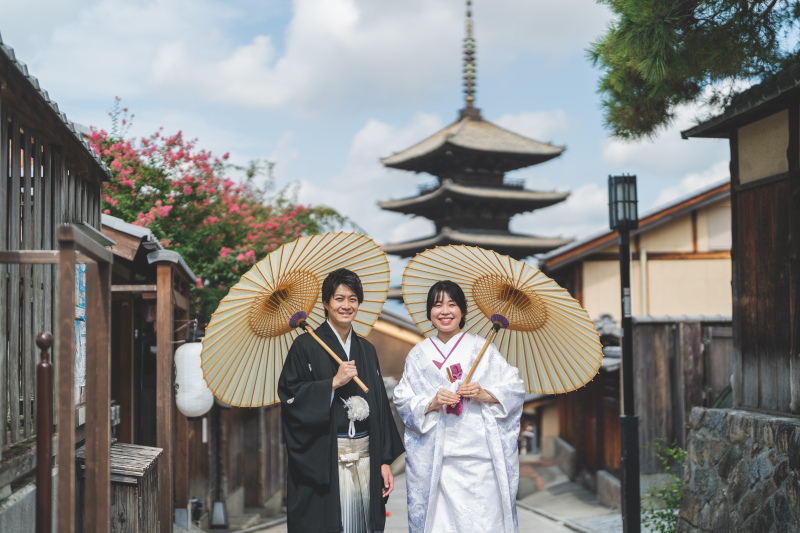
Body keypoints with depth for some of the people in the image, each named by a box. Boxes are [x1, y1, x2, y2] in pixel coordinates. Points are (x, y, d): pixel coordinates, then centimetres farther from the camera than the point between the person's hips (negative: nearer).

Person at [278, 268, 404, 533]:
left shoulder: (367, 350, 13)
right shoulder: (306, 346, -1)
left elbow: (380, 407, 13)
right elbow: (290, 397, -8)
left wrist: (385, 460, 8)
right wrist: (334, 382, -15)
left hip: (365, 459, 5)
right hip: (323, 462, -4)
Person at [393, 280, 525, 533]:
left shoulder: (481, 348, 6)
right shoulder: (418, 355, 9)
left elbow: (516, 388, 4)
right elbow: (403, 401, 6)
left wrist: (485, 394, -12)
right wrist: (431, 403, -12)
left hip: (480, 455, 0)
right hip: (437, 460, 1)